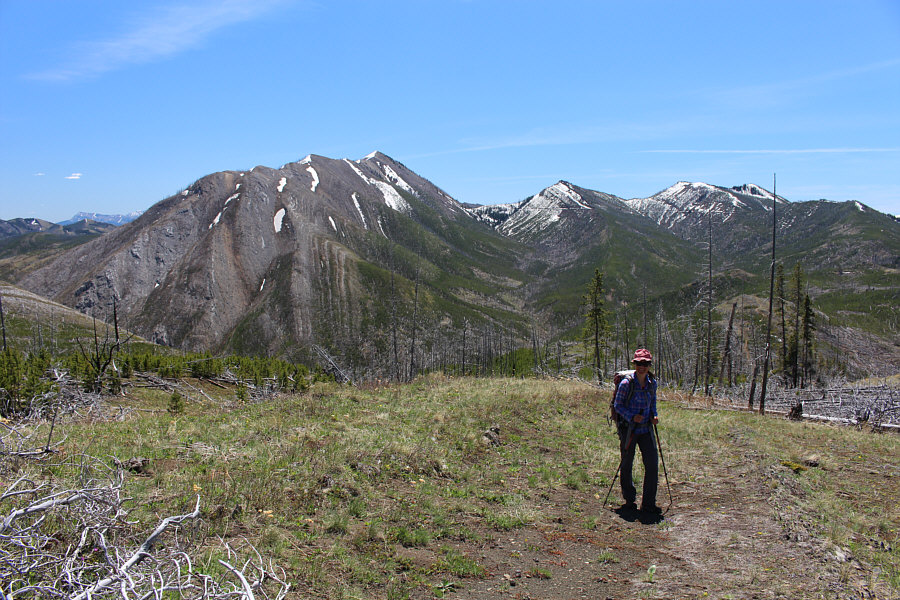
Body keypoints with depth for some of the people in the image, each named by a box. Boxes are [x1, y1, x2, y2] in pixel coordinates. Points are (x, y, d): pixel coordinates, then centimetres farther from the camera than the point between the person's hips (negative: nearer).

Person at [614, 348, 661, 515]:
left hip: (646, 429, 4)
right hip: (628, 429, -4)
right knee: (627, 465, 8)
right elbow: (618, 405, -7)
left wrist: (654, 416, 1)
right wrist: (632, 417, -21)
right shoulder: (626, 383, -12)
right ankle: (629, 500, 27)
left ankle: (648, 504, 8)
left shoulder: (652, 383, 4)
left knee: (652, 465, -3)